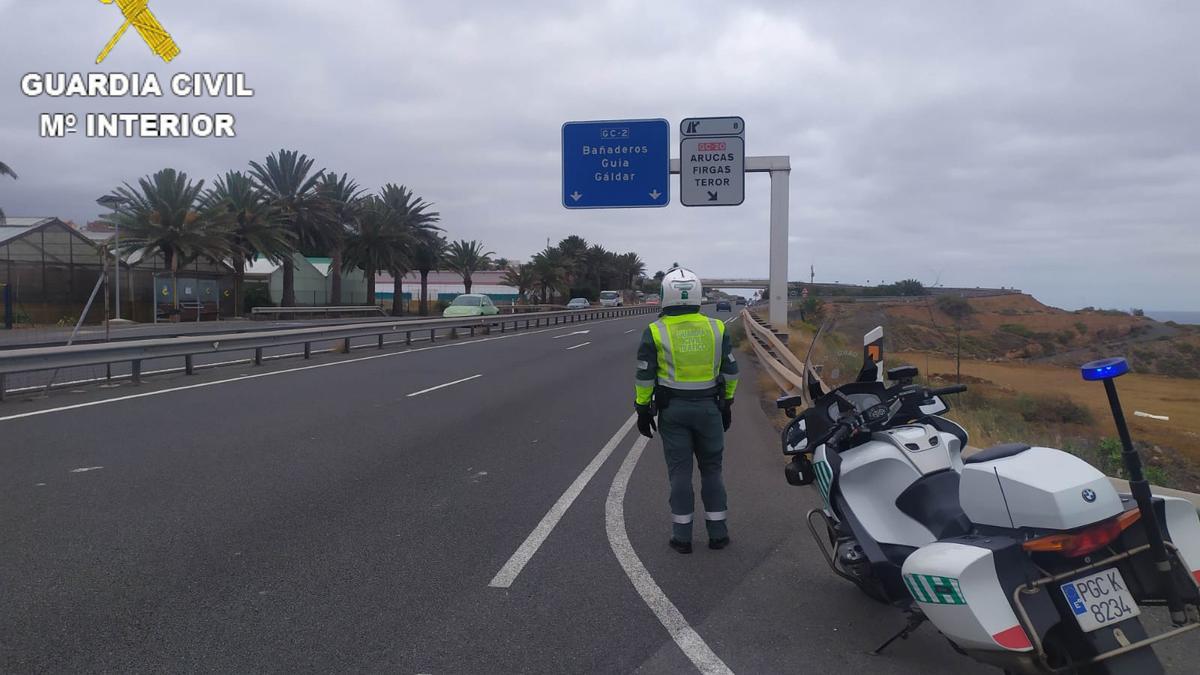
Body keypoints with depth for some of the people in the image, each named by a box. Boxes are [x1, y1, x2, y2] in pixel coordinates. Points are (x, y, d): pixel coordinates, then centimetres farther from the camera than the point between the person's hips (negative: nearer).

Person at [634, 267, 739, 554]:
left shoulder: (655, 332, -8)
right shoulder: (716, 328, -1)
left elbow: (645, 377, -6)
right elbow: (731, 370, 5)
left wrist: (643, 410, 4)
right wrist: (727, 404, 15)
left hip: (673, 410, -2)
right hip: (709, 408, 2)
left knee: (680, 472, 5)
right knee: (712, 469, 12)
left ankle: (682, 536, 10)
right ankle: (718, 532, 17)